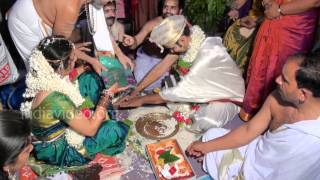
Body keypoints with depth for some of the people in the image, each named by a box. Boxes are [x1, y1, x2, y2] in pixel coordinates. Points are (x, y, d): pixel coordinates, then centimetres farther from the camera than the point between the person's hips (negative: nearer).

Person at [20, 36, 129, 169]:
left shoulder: (43, 78, -16)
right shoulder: (56, 99, -42)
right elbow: (90, 129, -29)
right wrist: (108, 94, -22)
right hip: (58, 150, -8)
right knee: (116, 130, -11)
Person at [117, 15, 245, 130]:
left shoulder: (208, 55, -35)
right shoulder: (193, 41, -12)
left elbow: (181, 91, -31)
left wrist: (142, 100, -22)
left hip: (227, 99, -7)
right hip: (210, 91, 7)